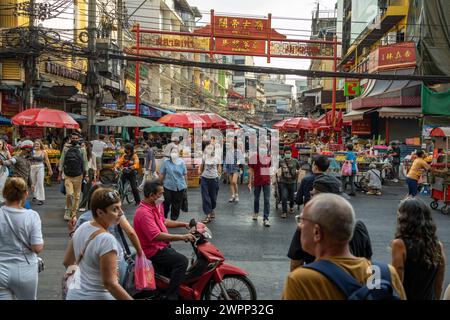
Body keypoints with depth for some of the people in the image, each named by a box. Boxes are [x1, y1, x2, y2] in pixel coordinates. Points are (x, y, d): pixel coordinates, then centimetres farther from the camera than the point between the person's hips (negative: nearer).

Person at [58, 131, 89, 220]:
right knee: (69, 194, -13)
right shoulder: (66, 148, 2)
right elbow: (62, 161, 7)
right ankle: (68, 210, 7)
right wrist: (60, 174, 6)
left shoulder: (82, 149, 2)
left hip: (78, 176, 1)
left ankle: (74, 213, 17)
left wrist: (86, 174, 5)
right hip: (67, 175, -1)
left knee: (76, 195, 5)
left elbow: (85, 162, 6)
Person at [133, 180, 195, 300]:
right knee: (182, 261, -24)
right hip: (153, 251, -10)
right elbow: (157, 236, -33)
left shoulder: (156, 206, 7)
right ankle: (170, 296, -18)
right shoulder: (144, 212, -25)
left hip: (161, 246, 10)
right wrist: (182, 237, -34)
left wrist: (184, 224, 14)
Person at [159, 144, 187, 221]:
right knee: (167, 203, 1)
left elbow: (185, 174, 11)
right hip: (168, 186, -2)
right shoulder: (165, 162, -3)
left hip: (180, 187, 2)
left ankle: (174, 219, 24)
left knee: (177, 205, 9)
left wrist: (186, 185, 15)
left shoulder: (181, 162, 3)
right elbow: (161, 174, 2)